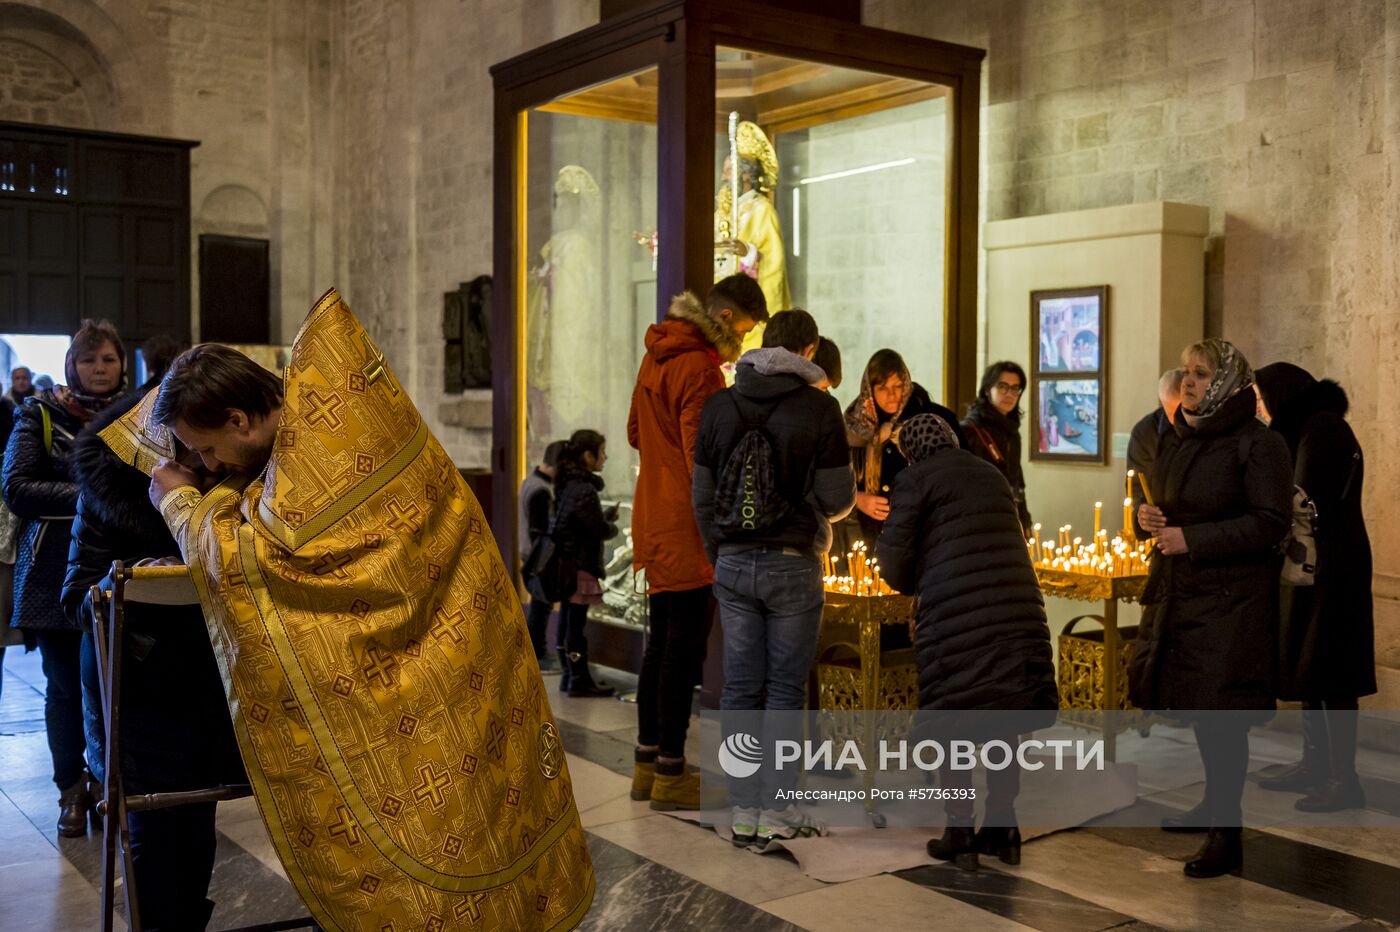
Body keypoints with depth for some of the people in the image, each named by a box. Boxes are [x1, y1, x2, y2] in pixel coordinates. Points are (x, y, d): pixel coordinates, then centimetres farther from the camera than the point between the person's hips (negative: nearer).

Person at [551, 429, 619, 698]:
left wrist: (610, 514, 11)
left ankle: (569, 676, 20)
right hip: (580, 566, -10)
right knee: (576, 625, -3)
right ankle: (579, 680, 3)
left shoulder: (568, 484, 11)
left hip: (566, 563, 10)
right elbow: (600, 530, -15)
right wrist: (614, 528, 5)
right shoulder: (584, 490, -18)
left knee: (568, 622, 13)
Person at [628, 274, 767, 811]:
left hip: (655, 521, 10)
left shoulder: (656, 356, 14)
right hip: (686, 527, -10)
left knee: (662, 642, 15)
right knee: (685, 648, -3)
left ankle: (648, 762, 23)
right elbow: (703, 456, -20)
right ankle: (670, 775, 3)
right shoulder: (699, 368, -16)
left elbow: (636, 432, 23)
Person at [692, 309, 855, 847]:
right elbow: (837, 499, -6)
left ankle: (744, 812, 12)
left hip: (734, 562, 4)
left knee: (741, 686, 7)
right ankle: (776, 813, 7)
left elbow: (702, 495, 8)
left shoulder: (720, 405, 5)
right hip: (792, 565, -3)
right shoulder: (818, 408, -7)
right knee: (785, 688, 4)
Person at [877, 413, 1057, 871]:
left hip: (955, 619, -5)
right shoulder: (993, 475, 20)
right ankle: (1002, 827, 21)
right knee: (1003, 723, 16)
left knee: (953, 725, 8)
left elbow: (893, 559, -2)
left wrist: (913, 585, 21)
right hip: (1020, 615, 5)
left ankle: (959, 833, 12)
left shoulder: (916, 480, 3)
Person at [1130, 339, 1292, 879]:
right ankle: (1215, 804, 34)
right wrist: (1147, 517, 0)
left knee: (1219, 713, -6)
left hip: (1231, 601, -8)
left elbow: (1271, 524, -16)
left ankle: (1227, 835, 3)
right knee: (1197, 709, 17)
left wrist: (1192, 539, -20)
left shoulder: (1258, 444, -11)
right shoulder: (1175, 440, 13)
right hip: (1176, 593, 8)